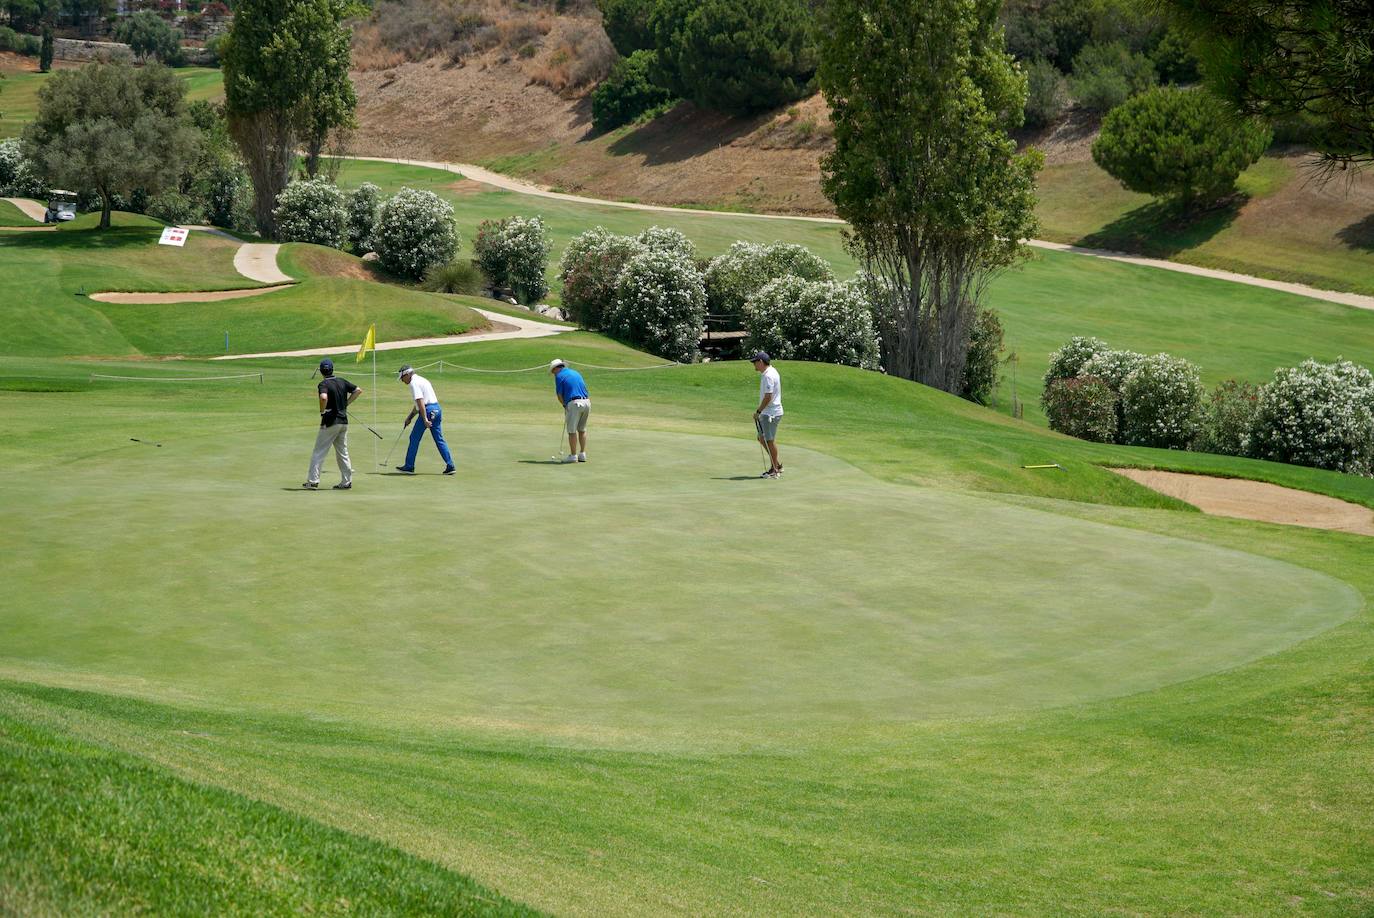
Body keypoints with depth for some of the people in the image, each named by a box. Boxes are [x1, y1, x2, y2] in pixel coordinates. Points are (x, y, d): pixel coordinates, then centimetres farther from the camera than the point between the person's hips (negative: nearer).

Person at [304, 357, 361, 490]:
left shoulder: (324, 384, -14)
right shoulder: (342, 381, 5)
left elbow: (323, 397, -34)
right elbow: (358, 390, 11)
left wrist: (322, 411, -16)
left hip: (330, 422, -6)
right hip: (343, 421, 6)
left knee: (319, 452, -1)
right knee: (342, 452, 14)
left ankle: (313, 481, -5)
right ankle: (346, 482, 13)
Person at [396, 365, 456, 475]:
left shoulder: (414, 383, -8)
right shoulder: (422, 380, 23)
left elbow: (420, 402, -19)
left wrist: (425, 419, -23)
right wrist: (409, 417, 31)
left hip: (428, 411, -9)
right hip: (437, 409, 9)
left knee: (414, 438, 3)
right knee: (439, 439, 8)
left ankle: (409, 466, 9)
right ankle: (450, 466, 1)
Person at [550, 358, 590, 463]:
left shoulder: (559, 376, 2)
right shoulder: (575, 372, 22)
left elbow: (559, 395, -1)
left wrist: (565, 405, 17)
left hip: (574, 403, -6)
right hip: (586, 401, 7)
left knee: (572, 431, 2)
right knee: (582, 430, 15)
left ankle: (573, 455, 2)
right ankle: (582, 454, 15)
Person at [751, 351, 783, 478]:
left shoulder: (768, 376, -20)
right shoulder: (771, 371, 13)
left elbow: (768, 397, -24)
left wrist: (758, 411, -16)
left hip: (770, 413, -10)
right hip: (767, 412, 10)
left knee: (769, 440, -3)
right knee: (762, 438, 15)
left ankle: (774, 470, 5)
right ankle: (777, 464, 20)